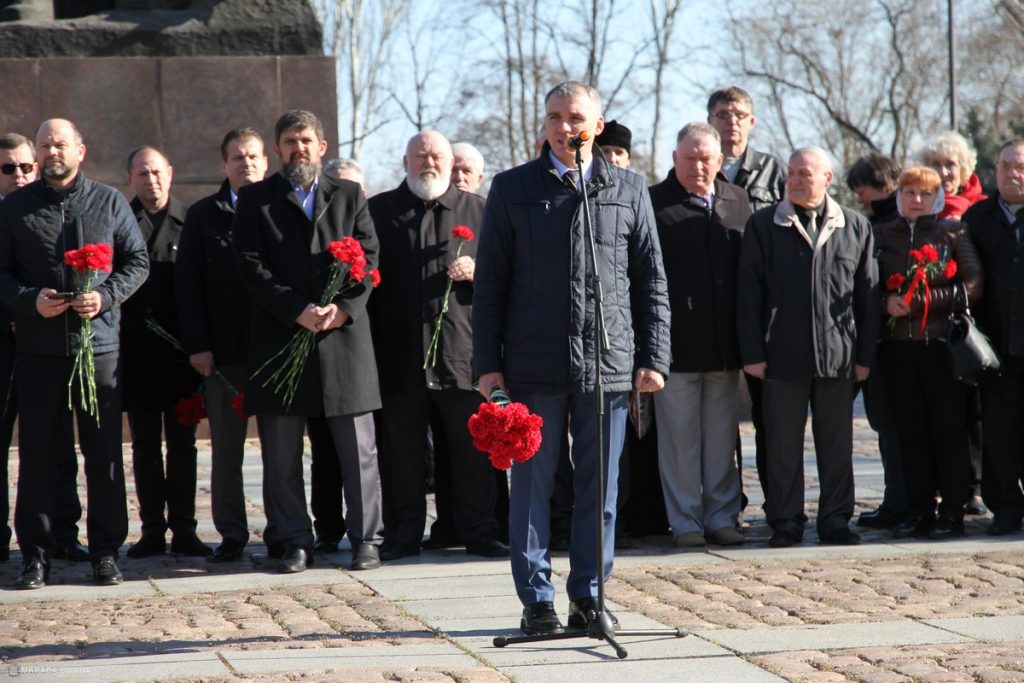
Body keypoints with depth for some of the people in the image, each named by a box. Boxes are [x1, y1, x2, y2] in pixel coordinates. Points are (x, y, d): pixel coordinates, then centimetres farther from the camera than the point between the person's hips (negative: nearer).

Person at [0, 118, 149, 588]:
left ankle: (106, 551, 10)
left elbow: (137, 261, 8)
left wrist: (106, 296, -9)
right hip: (39, 349, 0)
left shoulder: (109, 202, 8)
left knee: (104, 452, 2)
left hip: (98, 343, 0)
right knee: (38, 453, 2)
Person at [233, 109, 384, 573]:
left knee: (358, 447, 2)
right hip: (279, 339, -1)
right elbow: (252, 267, -3)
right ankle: (294, 542, 10)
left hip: (344, 335, 1)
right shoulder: (255, 200, 7)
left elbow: (368, 257, 5)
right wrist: (298, 310, -15)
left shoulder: (349, 196, 13)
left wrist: (343, 307, -11)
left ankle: (365, 539, 8)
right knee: (281, 451, 2)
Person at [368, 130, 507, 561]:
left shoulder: (479, 211, 11)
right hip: (400, 355, 0)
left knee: (473, 448, 2)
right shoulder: (379, 211, 10)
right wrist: (370, 345, -1)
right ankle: (402, 536, 14)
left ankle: (478, 532, 10)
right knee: (401, 452, 6)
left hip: (462, 350, 0)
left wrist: (477, 272, -10)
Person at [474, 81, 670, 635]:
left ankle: (589, 595, 15)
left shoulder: (629, 190, 9)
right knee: (531, 486, 2)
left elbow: (651, 280, 10)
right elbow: (489, 282, 5)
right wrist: (488, 364, -1)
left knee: (600, 490, 5)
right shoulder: (512, 189, 6)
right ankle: (537, 599, 9)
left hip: (608, 364, 1)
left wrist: (653, 358, 2)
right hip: (534, 366, -1)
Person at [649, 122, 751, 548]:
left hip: (725, 342, 4)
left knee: (722, 437, 9)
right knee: (680, 436, 1)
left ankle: (721, 517, 16)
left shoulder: (737, 202, 11)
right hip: (676, 343, -4)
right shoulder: (654, 204, -3)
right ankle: (686, 522, 8)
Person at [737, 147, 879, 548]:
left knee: (837, 445, 6)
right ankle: (785, 523, 11)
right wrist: (752, 353, -5)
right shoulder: (763, 226, 4)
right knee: (782, 445, 2)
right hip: (783, 356, -1)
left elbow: (867, 296, 9)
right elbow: (748, 295, 2)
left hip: (838, 357, 1)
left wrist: (865, 355, 4)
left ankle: (835, 520, 15)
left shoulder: (855, 228, 7)